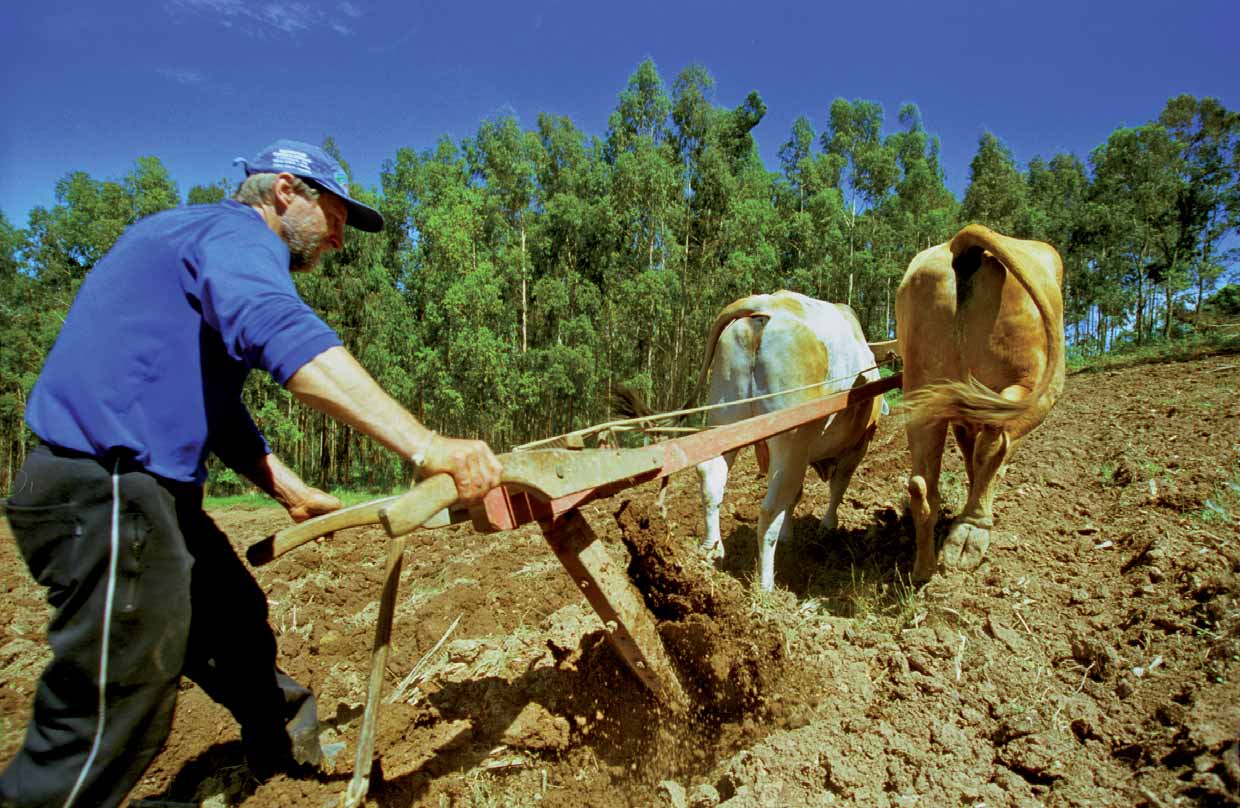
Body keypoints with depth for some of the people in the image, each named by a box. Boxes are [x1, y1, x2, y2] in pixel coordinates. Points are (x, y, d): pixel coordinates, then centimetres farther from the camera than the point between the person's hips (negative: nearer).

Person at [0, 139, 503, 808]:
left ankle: (290, 745, 46)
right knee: (112, 725, -4)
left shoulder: (210, 251, 23)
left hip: (133, 487, 11)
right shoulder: (234, 233, -10)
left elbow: (210, 403, 27)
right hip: (106, 493, -11)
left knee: (235, 619, 24)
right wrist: (425, 446, -41)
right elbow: (286, 338, -33)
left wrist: (290, 491, 22)